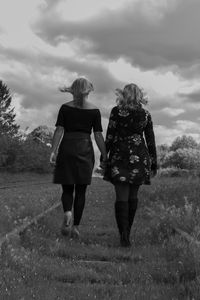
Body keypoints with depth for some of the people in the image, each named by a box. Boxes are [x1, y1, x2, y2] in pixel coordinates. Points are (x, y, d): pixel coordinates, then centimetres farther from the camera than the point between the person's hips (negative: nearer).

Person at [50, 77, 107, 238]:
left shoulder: (65, 107, 2)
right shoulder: (94, 110, 1)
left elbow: (59, 130, -4)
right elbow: (98, 135, -2)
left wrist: (53, 151, -5)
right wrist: (105, 156, 2)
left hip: (67, 148, 0)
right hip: (85, 149, 0)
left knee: (67, 188, 10)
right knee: (81, 190, 7)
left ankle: (67, 213, -17)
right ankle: (75, 226, 8)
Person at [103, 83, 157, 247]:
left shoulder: (116, 111, -3)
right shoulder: (146, 115, 4)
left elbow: (109, 136, -4)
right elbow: (151, 141, 5)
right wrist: (154, 163, 11)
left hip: (120, 156, -2)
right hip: (139, 158, 2)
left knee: (122, 196, -3)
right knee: (133, 196, 13)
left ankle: (124, 235, -12)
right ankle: (127, 231, 24)